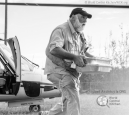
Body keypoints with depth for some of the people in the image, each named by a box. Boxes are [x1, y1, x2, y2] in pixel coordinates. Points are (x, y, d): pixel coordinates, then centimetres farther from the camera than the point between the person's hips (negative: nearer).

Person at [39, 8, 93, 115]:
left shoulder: (80, 34, 16)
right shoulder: (61, 30, -14)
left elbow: (83, 51, 25)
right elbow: (54, 49, -29)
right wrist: (74, 57, -38)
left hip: (72, 71, 9)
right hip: (58, 69, -9)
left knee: (67, 102, 15)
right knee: (72, 97, -24)